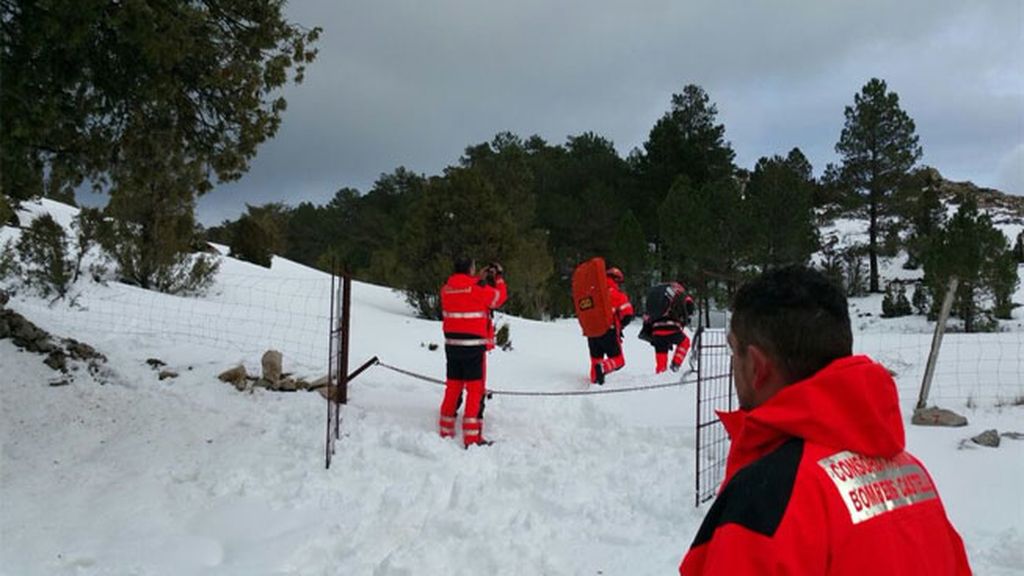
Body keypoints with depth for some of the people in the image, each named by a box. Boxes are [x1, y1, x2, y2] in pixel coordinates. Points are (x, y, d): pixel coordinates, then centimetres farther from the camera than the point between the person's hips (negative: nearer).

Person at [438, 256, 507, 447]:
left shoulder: (446, 289, 3)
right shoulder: (479, 289, -13)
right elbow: (499, 298, 3)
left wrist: (482, 280, 19)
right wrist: (499, 278, 16)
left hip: (452, 344, 6)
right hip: (473, 345, -6)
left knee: (453, 387, 15)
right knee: (475, 390, -1)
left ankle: (446, 432, 19)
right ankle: (472, 437, -3)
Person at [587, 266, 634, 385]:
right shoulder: (618, 293, 0)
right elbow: (627, 315, -5)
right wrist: (620, 326, 11)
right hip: (609, 331, -5)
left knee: (596, 359, 17)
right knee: (618, 360, 2)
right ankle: (602, 368, -26)